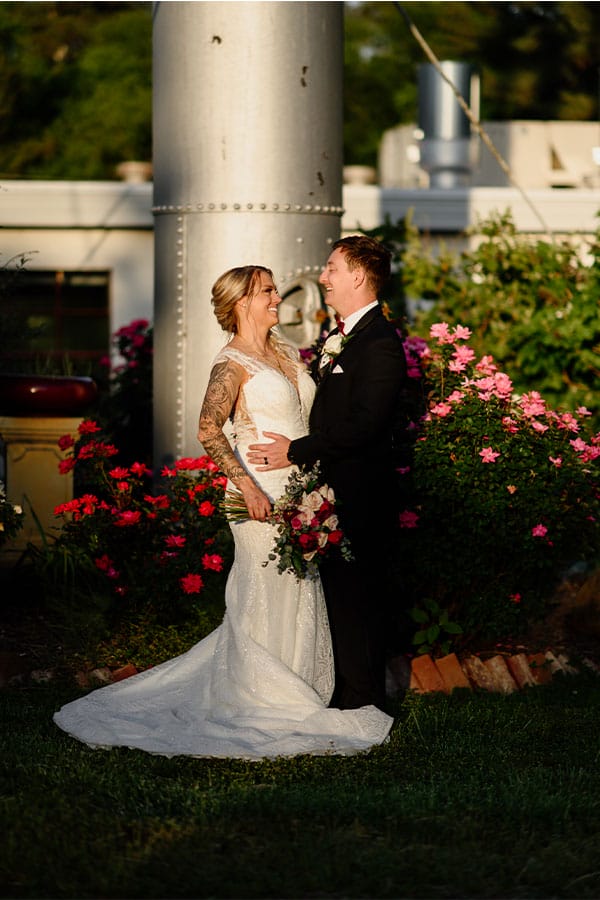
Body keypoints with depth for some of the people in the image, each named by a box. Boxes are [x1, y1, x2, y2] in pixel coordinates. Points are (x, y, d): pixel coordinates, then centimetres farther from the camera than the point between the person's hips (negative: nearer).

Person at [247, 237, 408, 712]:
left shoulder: (380, 342, -17)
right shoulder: (341, 335, 15)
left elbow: (363, 425, -24)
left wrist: (297, 451, -19)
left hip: (361, 494, -10)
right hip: (336, 489, 10)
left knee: (357, 596, -2)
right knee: (340, 593, 15)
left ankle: (362, 701, 7)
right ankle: (348, 693, 25)